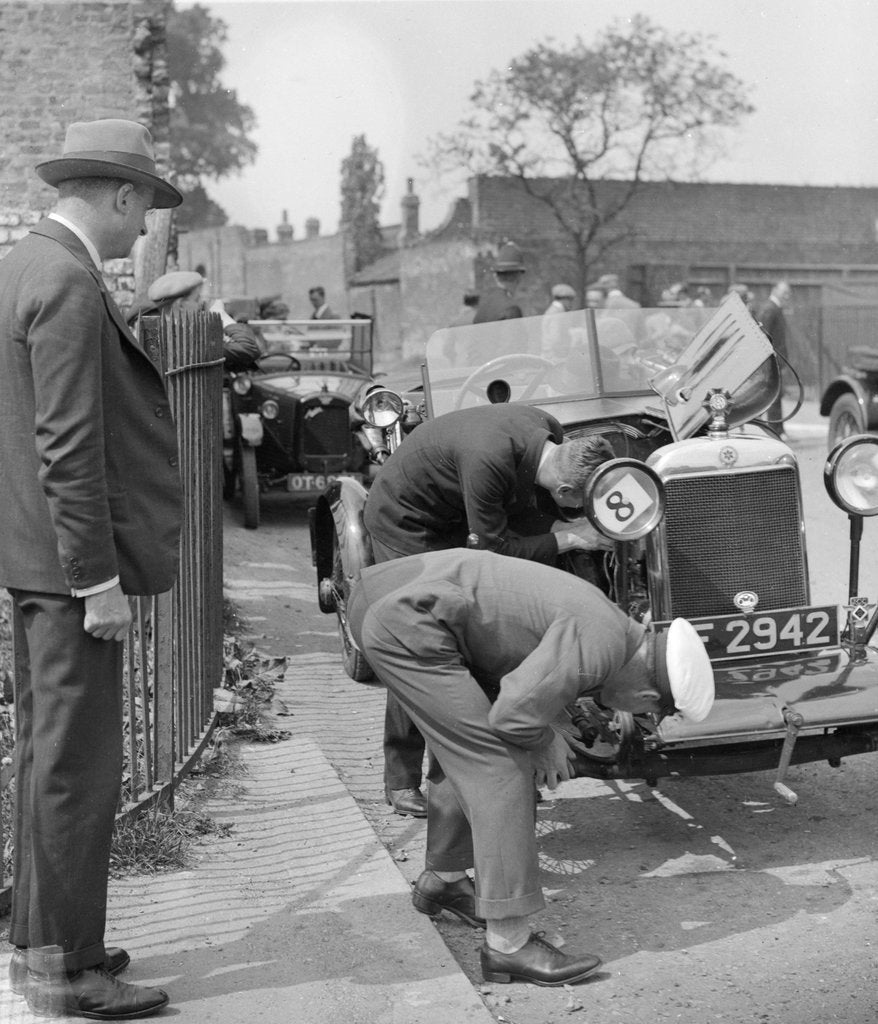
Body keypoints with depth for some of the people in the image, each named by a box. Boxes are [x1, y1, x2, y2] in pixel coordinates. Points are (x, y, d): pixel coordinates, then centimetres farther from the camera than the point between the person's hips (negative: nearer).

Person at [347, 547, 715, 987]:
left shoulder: (602, 618, 15)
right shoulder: (599, 649, -15)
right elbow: (514, 715, -20)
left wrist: (550, 725, 15)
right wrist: (544, 744, 0)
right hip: (408, 624, -10)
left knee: (471, 748, 23)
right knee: (498, 762, -8)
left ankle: (442, 879, 40)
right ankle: (509, 943, -6)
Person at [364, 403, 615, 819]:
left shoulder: (549, 435, -16)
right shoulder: (489, 459, -41)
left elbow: (529, 516, -1)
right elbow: (495, 549, -30)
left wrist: (567, 529, -18)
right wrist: (571, 538, -27)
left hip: (452, 519, 8)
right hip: (402, 518, -8)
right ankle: (401, 782, 2)